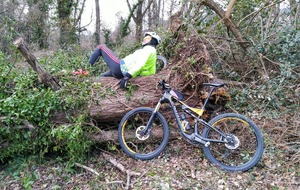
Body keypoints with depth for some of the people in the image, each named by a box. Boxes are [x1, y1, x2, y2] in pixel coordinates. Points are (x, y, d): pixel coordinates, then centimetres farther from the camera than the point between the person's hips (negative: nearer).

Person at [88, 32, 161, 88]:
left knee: (101, 47, 7)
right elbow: (152, 72, 18)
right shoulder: (153, 52, 16)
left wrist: (128, 76, -37)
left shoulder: (149, 48, -11)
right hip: (122, 73, 9)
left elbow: (140, 64, -28)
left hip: (120, 67, -9)